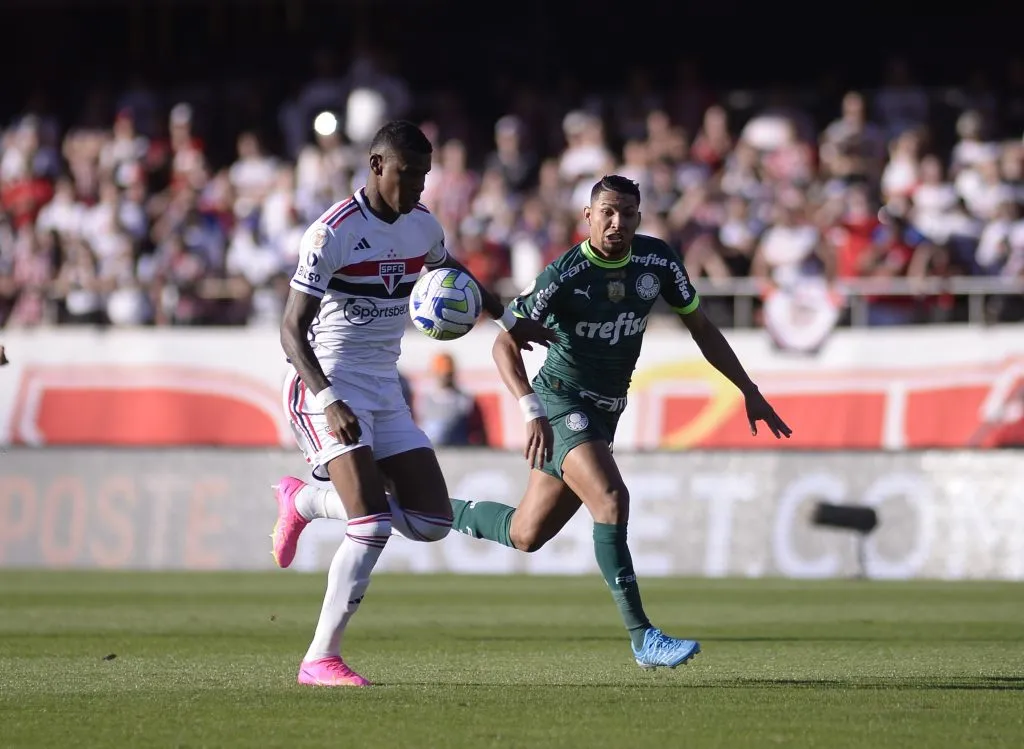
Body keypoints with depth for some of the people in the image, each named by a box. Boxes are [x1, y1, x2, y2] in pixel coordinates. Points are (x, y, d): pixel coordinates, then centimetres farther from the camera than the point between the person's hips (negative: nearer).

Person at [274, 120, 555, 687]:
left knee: (433, 523, 0)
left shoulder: (421, 225, 7)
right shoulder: (333, 233, -16)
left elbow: (452, 273, 30)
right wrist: (329, 401, -30)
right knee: (373, 525, -21)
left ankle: (304, 501, 21)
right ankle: (320, 659, -11)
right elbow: (292, 331, -18)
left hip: (384, 390, 8)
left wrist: (510, 321, 34)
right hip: (326, 385, -8)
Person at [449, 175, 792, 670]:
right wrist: (532, 411, -33)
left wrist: (749, 392, 5)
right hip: (562, 402, -6)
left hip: (603, 412, 7)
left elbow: (701, 327, 8)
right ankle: (642, 637, -27)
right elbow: (505, 343, -19)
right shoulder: (564, 274, -19)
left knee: (526, 536, 14)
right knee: (610, 500, -27)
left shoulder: (658, 261, -4)